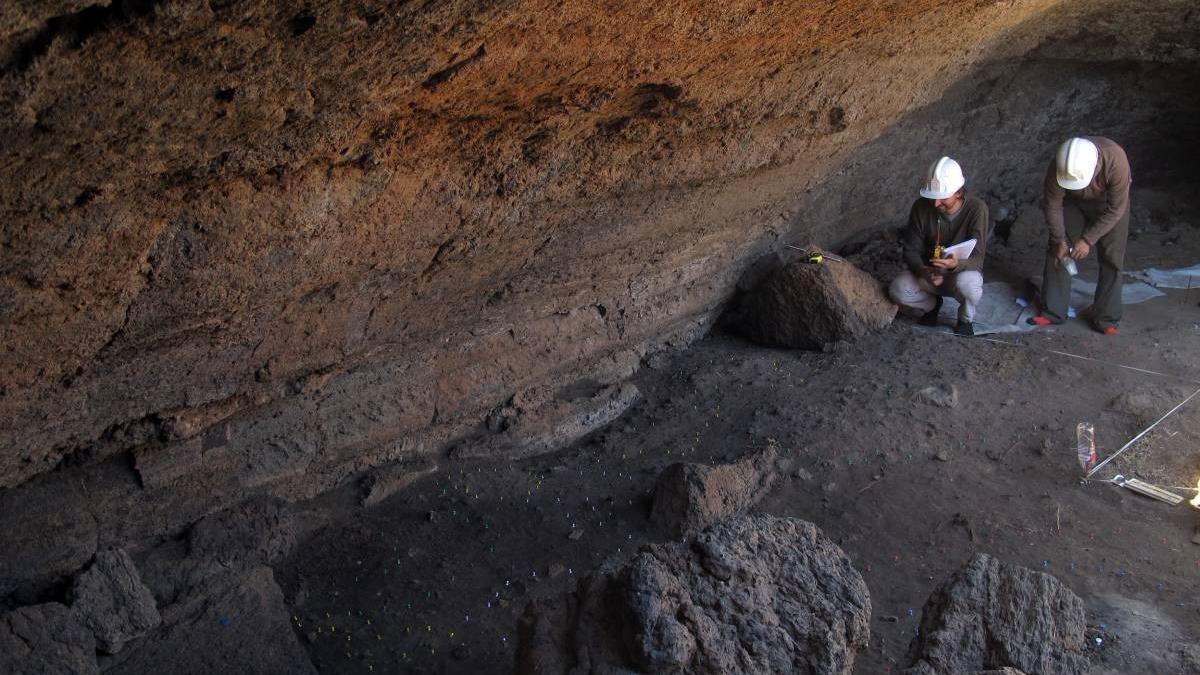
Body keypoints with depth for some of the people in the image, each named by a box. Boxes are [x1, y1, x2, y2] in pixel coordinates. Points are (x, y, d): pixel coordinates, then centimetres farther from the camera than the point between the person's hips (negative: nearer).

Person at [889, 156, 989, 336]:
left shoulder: (977, 208, -22)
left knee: (967, 284, -38)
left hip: (963, 271, -2)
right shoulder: (921, 207, -15)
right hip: (928, 272, 2)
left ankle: (966, 319, -2)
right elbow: (911, 250, -10)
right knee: (897, 290, -27)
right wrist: (923, 270, -32)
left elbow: (977, 257, -24)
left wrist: (956, 264, -47)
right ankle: (932, 304, 8)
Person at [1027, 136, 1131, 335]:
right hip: (1073, 201, 2)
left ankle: (1105, 318, 2)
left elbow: (1115, 209, -29)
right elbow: (1052, 205, -18)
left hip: (1110, 202, -2)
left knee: (1111, 258, -7)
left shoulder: (1116, 161, -39)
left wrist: (1088, 240, -29)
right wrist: (1059, 240, -19)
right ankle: (1053, 311, 7)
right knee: (1057, 252, -3)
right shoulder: (1058, 166, -34)